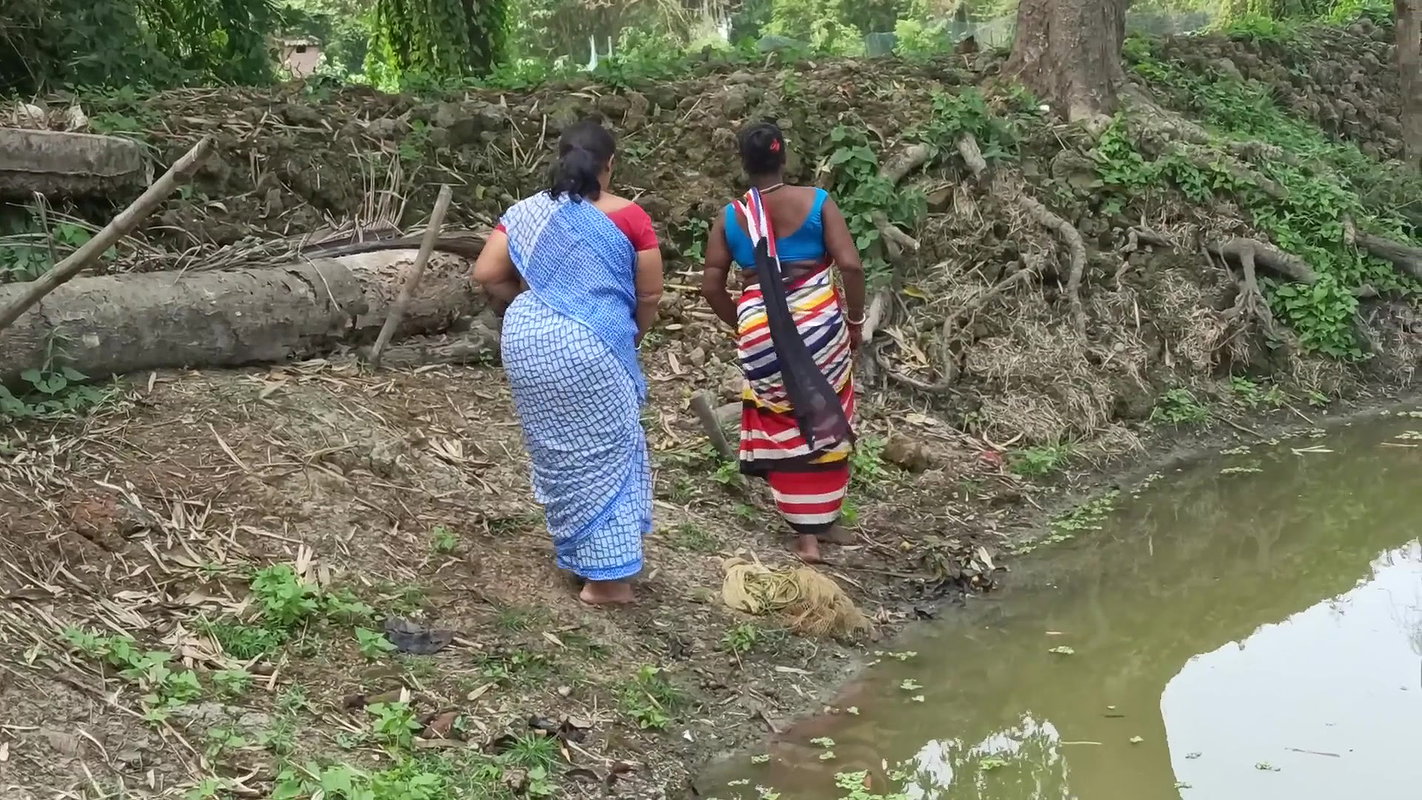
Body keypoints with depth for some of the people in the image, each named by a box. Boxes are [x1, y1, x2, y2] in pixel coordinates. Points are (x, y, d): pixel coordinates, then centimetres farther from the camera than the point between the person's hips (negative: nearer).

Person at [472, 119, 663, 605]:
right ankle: (611, 575, 9)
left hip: (526, 340, 4)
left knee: (556, 451, 17)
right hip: (590, 347, -4)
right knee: (605, 455, 6)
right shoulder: (629, 217, -2)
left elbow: (485, 275, 2)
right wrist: (633, 336, 18)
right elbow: (649, 295, 0)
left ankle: (578, 555, 28)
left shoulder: (527, 212, 7)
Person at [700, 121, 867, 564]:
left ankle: (806, 533, 12)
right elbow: (850, 264, -11)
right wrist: (856, 319, 2)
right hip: (818, 323, 0)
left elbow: (711, 285, 1)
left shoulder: (730, 217, 0)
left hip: (761, 332, 1)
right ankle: (828, 518, 29)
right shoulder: (816, 201, -4)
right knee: (826, 419, 18)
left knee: (783, 427, 12)